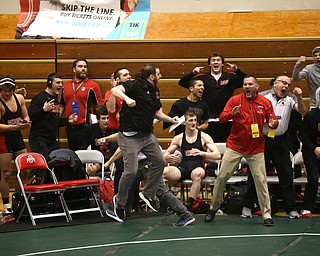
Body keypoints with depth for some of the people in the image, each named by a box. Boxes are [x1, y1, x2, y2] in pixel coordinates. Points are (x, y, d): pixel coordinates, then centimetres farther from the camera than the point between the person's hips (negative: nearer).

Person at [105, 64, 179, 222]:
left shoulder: (155, 91, 12)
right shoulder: (136, 85, -13)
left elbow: (157, 113, 22)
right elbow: (115, 90, -25)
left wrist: (170, 119, 6)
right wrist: (126, 98, -42)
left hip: (147, 135, 9)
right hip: (130, 136, -9)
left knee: (159, 162, 10)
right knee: (131, 171, -9)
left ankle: (148, 194, 27)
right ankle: (119, 203, 11)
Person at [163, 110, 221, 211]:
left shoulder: (204, 137, 5)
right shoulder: (179, 138, 12)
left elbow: (217, 155, -4)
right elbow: (165, 155, 17)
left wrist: (202, 153, -22)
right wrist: (168, 157, -10)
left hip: (197, 167, -2)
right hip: (182, 168, 2)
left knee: (197, 173, -42)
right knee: (163, 172, -31)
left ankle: (189, 206, -38)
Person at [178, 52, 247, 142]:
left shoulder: (231, 77, 8)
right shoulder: (202, 77, 8)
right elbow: (182, 83, 6)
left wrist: (237, 70, -17)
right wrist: (192, 73, -11)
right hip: (209, 120, 0)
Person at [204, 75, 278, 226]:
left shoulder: (265, 103, 1)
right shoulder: (235, 100, -2)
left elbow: (273, 121, 4)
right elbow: (221, 118, -7)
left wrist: (273, 124, -20)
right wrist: (231, 114, -29)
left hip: (256, 149, 0)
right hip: (235, 146, 0)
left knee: (261, 180, -3)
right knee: (222, 177, 0)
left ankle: (267, 215, 3)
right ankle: (213, 208, 18)